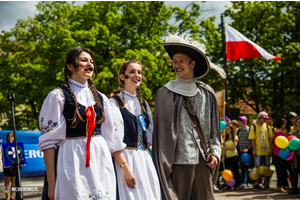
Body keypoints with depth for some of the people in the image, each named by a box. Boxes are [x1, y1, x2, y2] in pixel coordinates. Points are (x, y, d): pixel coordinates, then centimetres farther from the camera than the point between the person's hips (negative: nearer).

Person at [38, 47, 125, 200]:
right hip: (72, 163, -5)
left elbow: (113, 139, 16)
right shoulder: (58, 96, -2)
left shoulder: (100, 98, 13)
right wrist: (51, 183, -12)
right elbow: (49, 141, -6)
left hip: (100, 163, 5)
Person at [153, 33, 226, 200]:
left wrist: (215, 153, 3)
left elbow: (214, 127, 15)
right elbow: (161, 130, 2)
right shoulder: (165, 94, 4)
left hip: (203, 162, 3)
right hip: (178, 162, -3)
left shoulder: (207, 94, 12)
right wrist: (164, 164, -4)